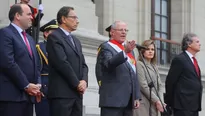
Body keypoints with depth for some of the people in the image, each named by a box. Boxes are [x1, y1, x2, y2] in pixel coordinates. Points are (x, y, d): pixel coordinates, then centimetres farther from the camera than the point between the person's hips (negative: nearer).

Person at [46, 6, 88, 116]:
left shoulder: (76, 40, 22)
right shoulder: (54, 37, -6)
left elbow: (83, 64, 17)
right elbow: (62, 63, -15)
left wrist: (84, 81, -2)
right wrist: (77, 83, -11)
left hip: (77, 92, 8)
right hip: (61, 92, -8)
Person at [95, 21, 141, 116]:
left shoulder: (129, 49, 21)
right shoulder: (106, 47, -2)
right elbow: (109, 63, -23)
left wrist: (136, 96, 15)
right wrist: (125, 52, -36)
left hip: (128, 100, 8)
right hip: (113, 99, -8)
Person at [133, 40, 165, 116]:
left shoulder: (154, 67, 20)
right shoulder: (139, 64, -3)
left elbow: (159, 85, 14)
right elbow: (143, 86, -10)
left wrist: (160, 101, -2)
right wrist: (156, 100, -11)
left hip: (155, 105, 7)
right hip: (144, 104, -7)